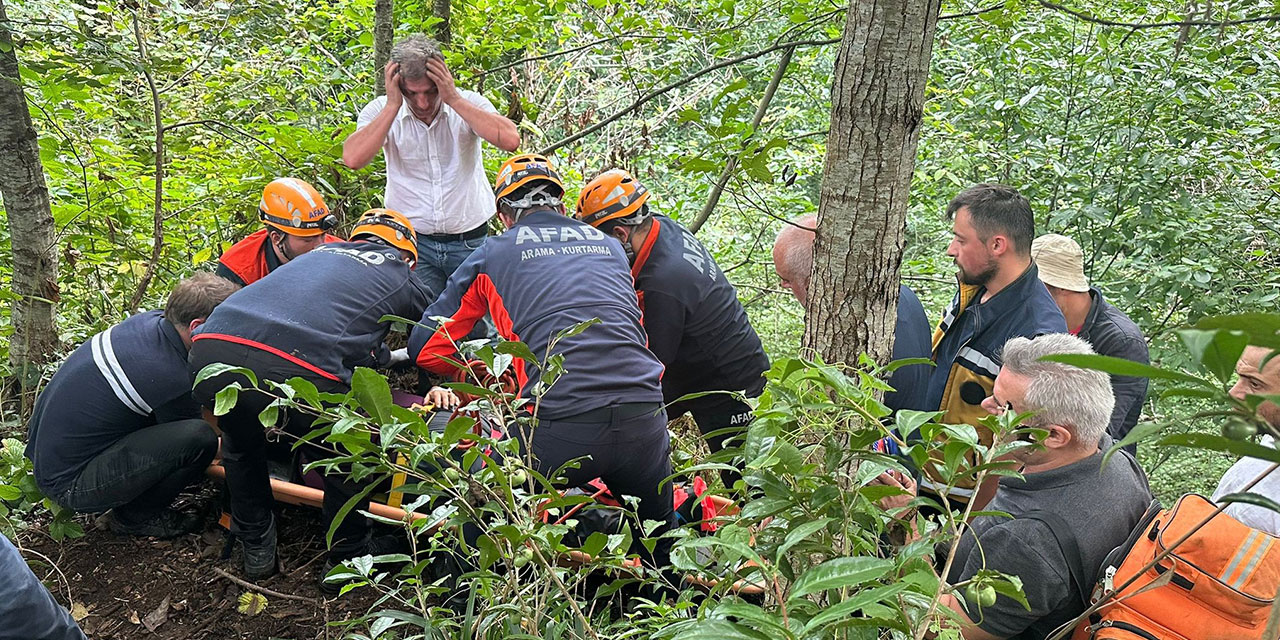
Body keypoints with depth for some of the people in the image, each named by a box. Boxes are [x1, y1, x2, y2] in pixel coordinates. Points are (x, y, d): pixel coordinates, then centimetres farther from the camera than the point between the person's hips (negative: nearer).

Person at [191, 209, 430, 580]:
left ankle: (255, 549, 44)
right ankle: (347, 559, 34)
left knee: (241, 444, 36)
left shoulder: (323, 252, 35)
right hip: (296, 374, -5)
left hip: (210, 351, 6)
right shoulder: (400, 277, 23)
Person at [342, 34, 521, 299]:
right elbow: (353, 158, -18)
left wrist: (454, 99, -18)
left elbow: (510, 141, -20)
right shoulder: (381, 111, 0)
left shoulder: (469, 103, -2)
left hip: (471, 242, 0)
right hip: (412, 242, 0)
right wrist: (393, 105, -16)